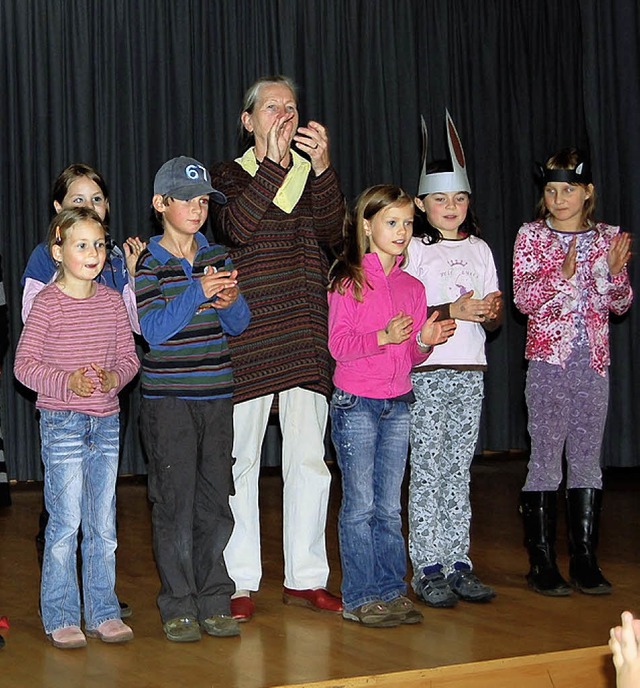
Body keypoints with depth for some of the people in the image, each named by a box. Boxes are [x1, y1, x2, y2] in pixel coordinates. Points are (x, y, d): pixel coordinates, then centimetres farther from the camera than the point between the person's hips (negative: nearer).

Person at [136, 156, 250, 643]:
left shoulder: (218, 257, 10)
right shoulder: (147, 263, -3)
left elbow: (239, 325, 10)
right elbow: (153, 329, -14)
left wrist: (230, 301, -12)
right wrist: (198, 291, -23)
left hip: (216, 393, 4)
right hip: (168, 397, -4)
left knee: (216, 498, 6)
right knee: (175, 499, -2)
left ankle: (214, 600, 15)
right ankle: (179, 606, 7)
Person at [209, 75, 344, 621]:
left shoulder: (311, 175, 15)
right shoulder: (229, 175, 5)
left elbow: (332, 231, -4)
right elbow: (238, 227, -15)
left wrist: (321, 167, -16)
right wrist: (273, 162, -18)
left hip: (305, 341, 3)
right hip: (248, 337, -3)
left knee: (309, 461, 5)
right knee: (240, 462, 1)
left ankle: (305, 578, 14)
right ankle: (240, 581, 9)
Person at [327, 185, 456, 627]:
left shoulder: (412, 287, 12)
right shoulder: (348, 281, -5)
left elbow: (411, 356, 15)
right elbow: (339, 345, -11)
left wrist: (425, 341, -6)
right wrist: (384, 336, -25)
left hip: (398, 405, 5)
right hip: (356, 405, -5)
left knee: (389, 507, 9)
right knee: (360, 505, -1)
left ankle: (392, 591, 16)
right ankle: (361, 597, 6)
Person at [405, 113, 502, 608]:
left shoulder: (480, 249, 14)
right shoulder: (415, 249, 0)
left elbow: (493, 321, 14)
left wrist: (492, 312, -8)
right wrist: (452, 311, -18)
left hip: (470, 372, 4)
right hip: (427, 372, -4)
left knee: (459, 470, 7)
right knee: (427, 471, -4)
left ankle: (459, 563, 12)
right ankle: (428, 569, 0)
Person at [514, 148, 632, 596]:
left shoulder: (608, 238, 10)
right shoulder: (532, 236, 1)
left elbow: (620, 304, 10)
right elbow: (524, 299, -7)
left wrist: (616, 272, -9)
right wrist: (562, 273, -21)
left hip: (593, 361, 3)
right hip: (549, 360, -3)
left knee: (588, 460, 6)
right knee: (546, 460, -3)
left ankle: (586, 562, 12)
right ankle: (543, 564, 3)